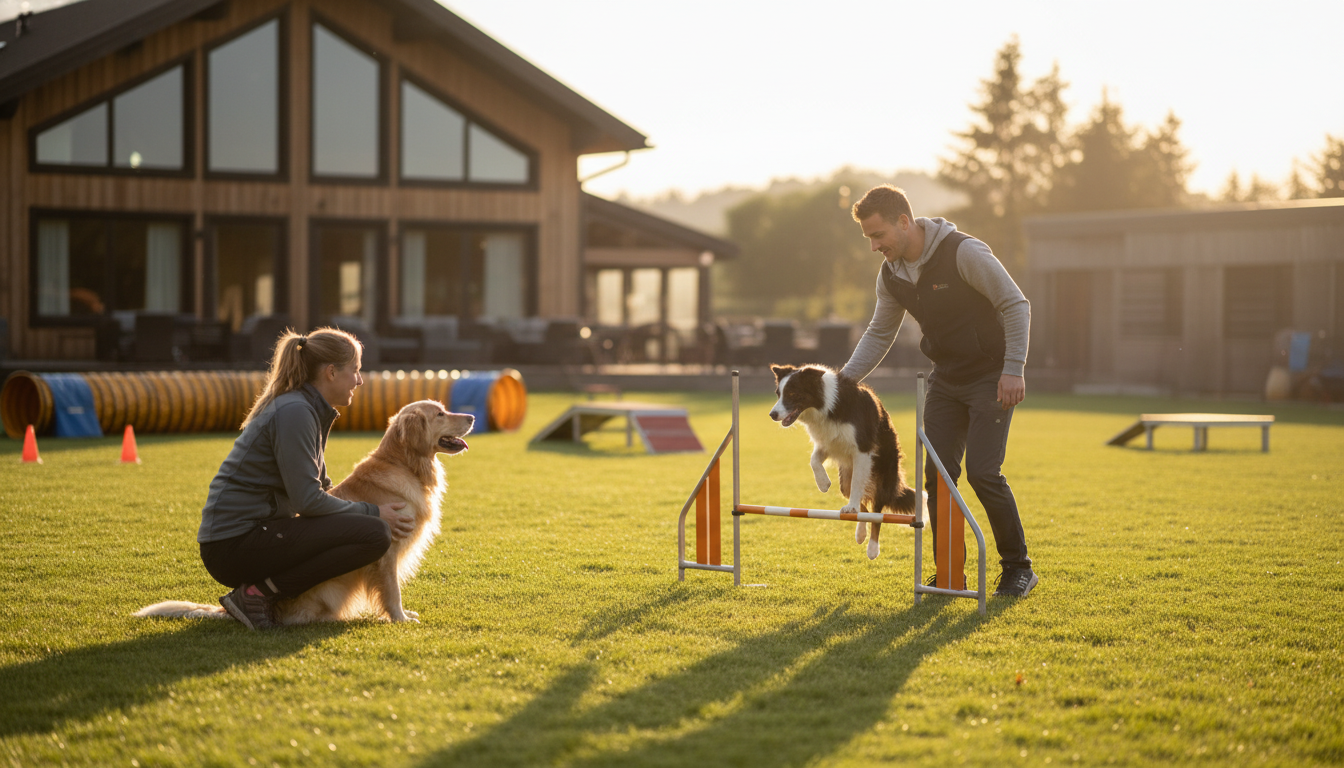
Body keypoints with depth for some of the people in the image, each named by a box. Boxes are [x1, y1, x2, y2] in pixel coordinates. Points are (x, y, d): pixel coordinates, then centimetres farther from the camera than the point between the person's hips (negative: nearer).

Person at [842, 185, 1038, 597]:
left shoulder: (964, 252, -22)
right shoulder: (891, 274, 0)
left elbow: (1015, 305, -17)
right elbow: (879, 334, 12)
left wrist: (1013, 369, -22)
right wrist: (846, 377, 0)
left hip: (991, 375, -7)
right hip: (946, 378, 7)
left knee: (982, 471, -14)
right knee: (937, 472, 1)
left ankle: (1018, 568, 2)